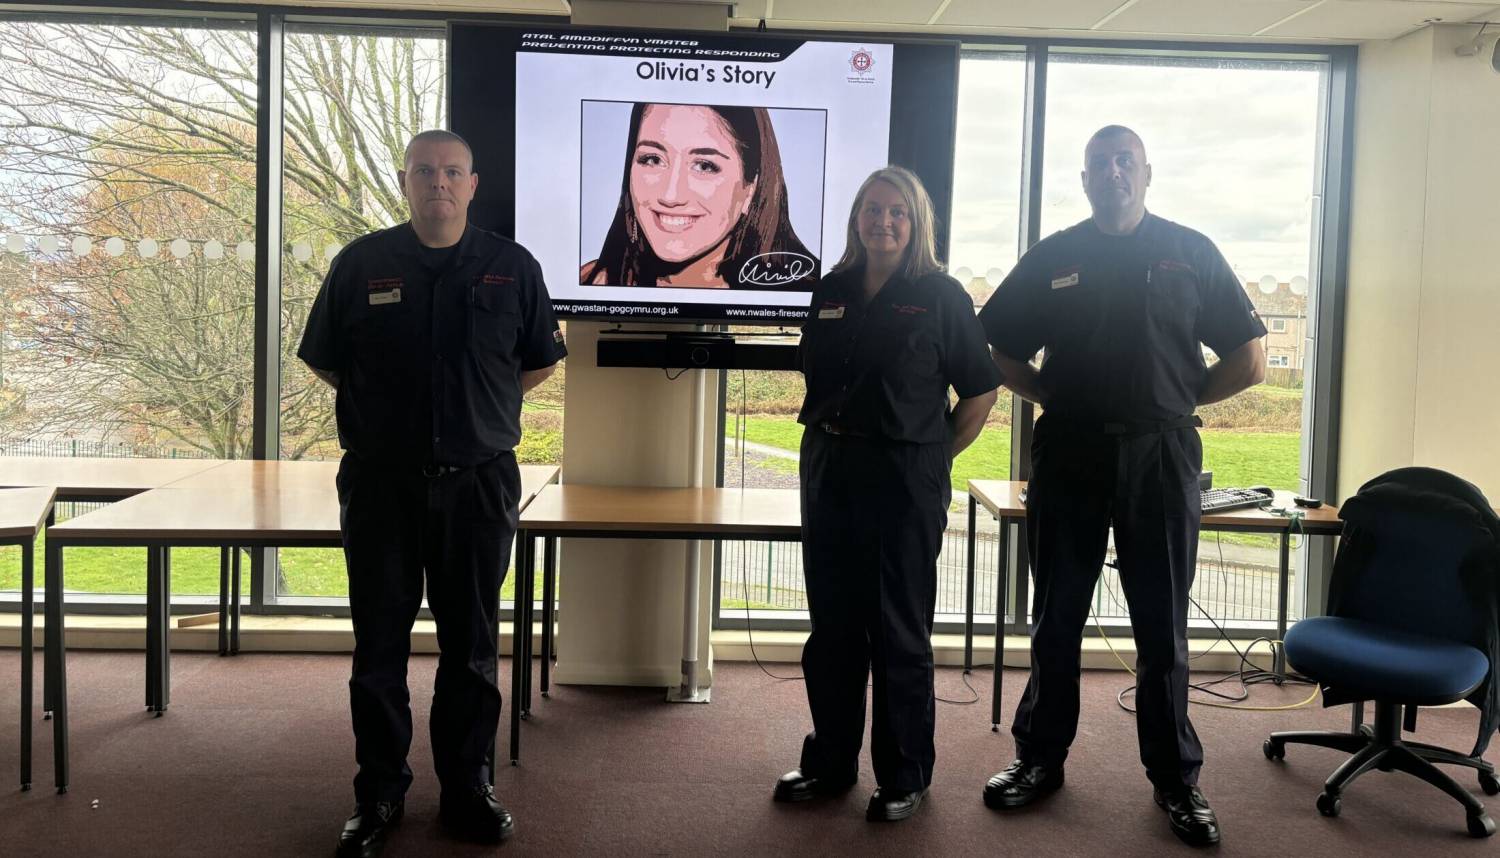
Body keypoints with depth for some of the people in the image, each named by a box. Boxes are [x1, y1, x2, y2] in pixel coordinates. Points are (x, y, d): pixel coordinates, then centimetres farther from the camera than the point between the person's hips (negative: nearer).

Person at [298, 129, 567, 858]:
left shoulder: (512, 267, 2)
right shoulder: (360, 264, 2)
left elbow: (540, 362, 12)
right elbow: (324, 360, 11)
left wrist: (481, 406, 4)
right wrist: (382, 408, 6)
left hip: (478, 482, 0)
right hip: (380, 483, 0)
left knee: (471, 646, 9)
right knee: (379, 646, 7)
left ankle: (468, 787, 22)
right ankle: (378, 793, 20)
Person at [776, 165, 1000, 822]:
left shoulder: (940, 295, -3)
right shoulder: (832, 292, 9)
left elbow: (980, 391, -1)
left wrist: (934, 458, -1)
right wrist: (829, 440, 9)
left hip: (905, 476, -4)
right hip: (829, 467, 5)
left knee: (899, 631, 3)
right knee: (832, 623, 12)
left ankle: (904, 775, 18)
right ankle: (830, 761, 26)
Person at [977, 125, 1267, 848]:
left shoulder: (1191, 253, 5)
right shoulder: (1051, 259, 8)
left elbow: (1248, 361, 6)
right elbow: (998, 351, 12)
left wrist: (1178, 398, 3)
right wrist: (1057, 396, 2)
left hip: (1160, 457, -1)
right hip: (1068, 455, 1)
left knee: (1163, 628, 5)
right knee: (1055, 621, 9)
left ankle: (1176, 779, 17)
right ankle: (1040, 757, 23)